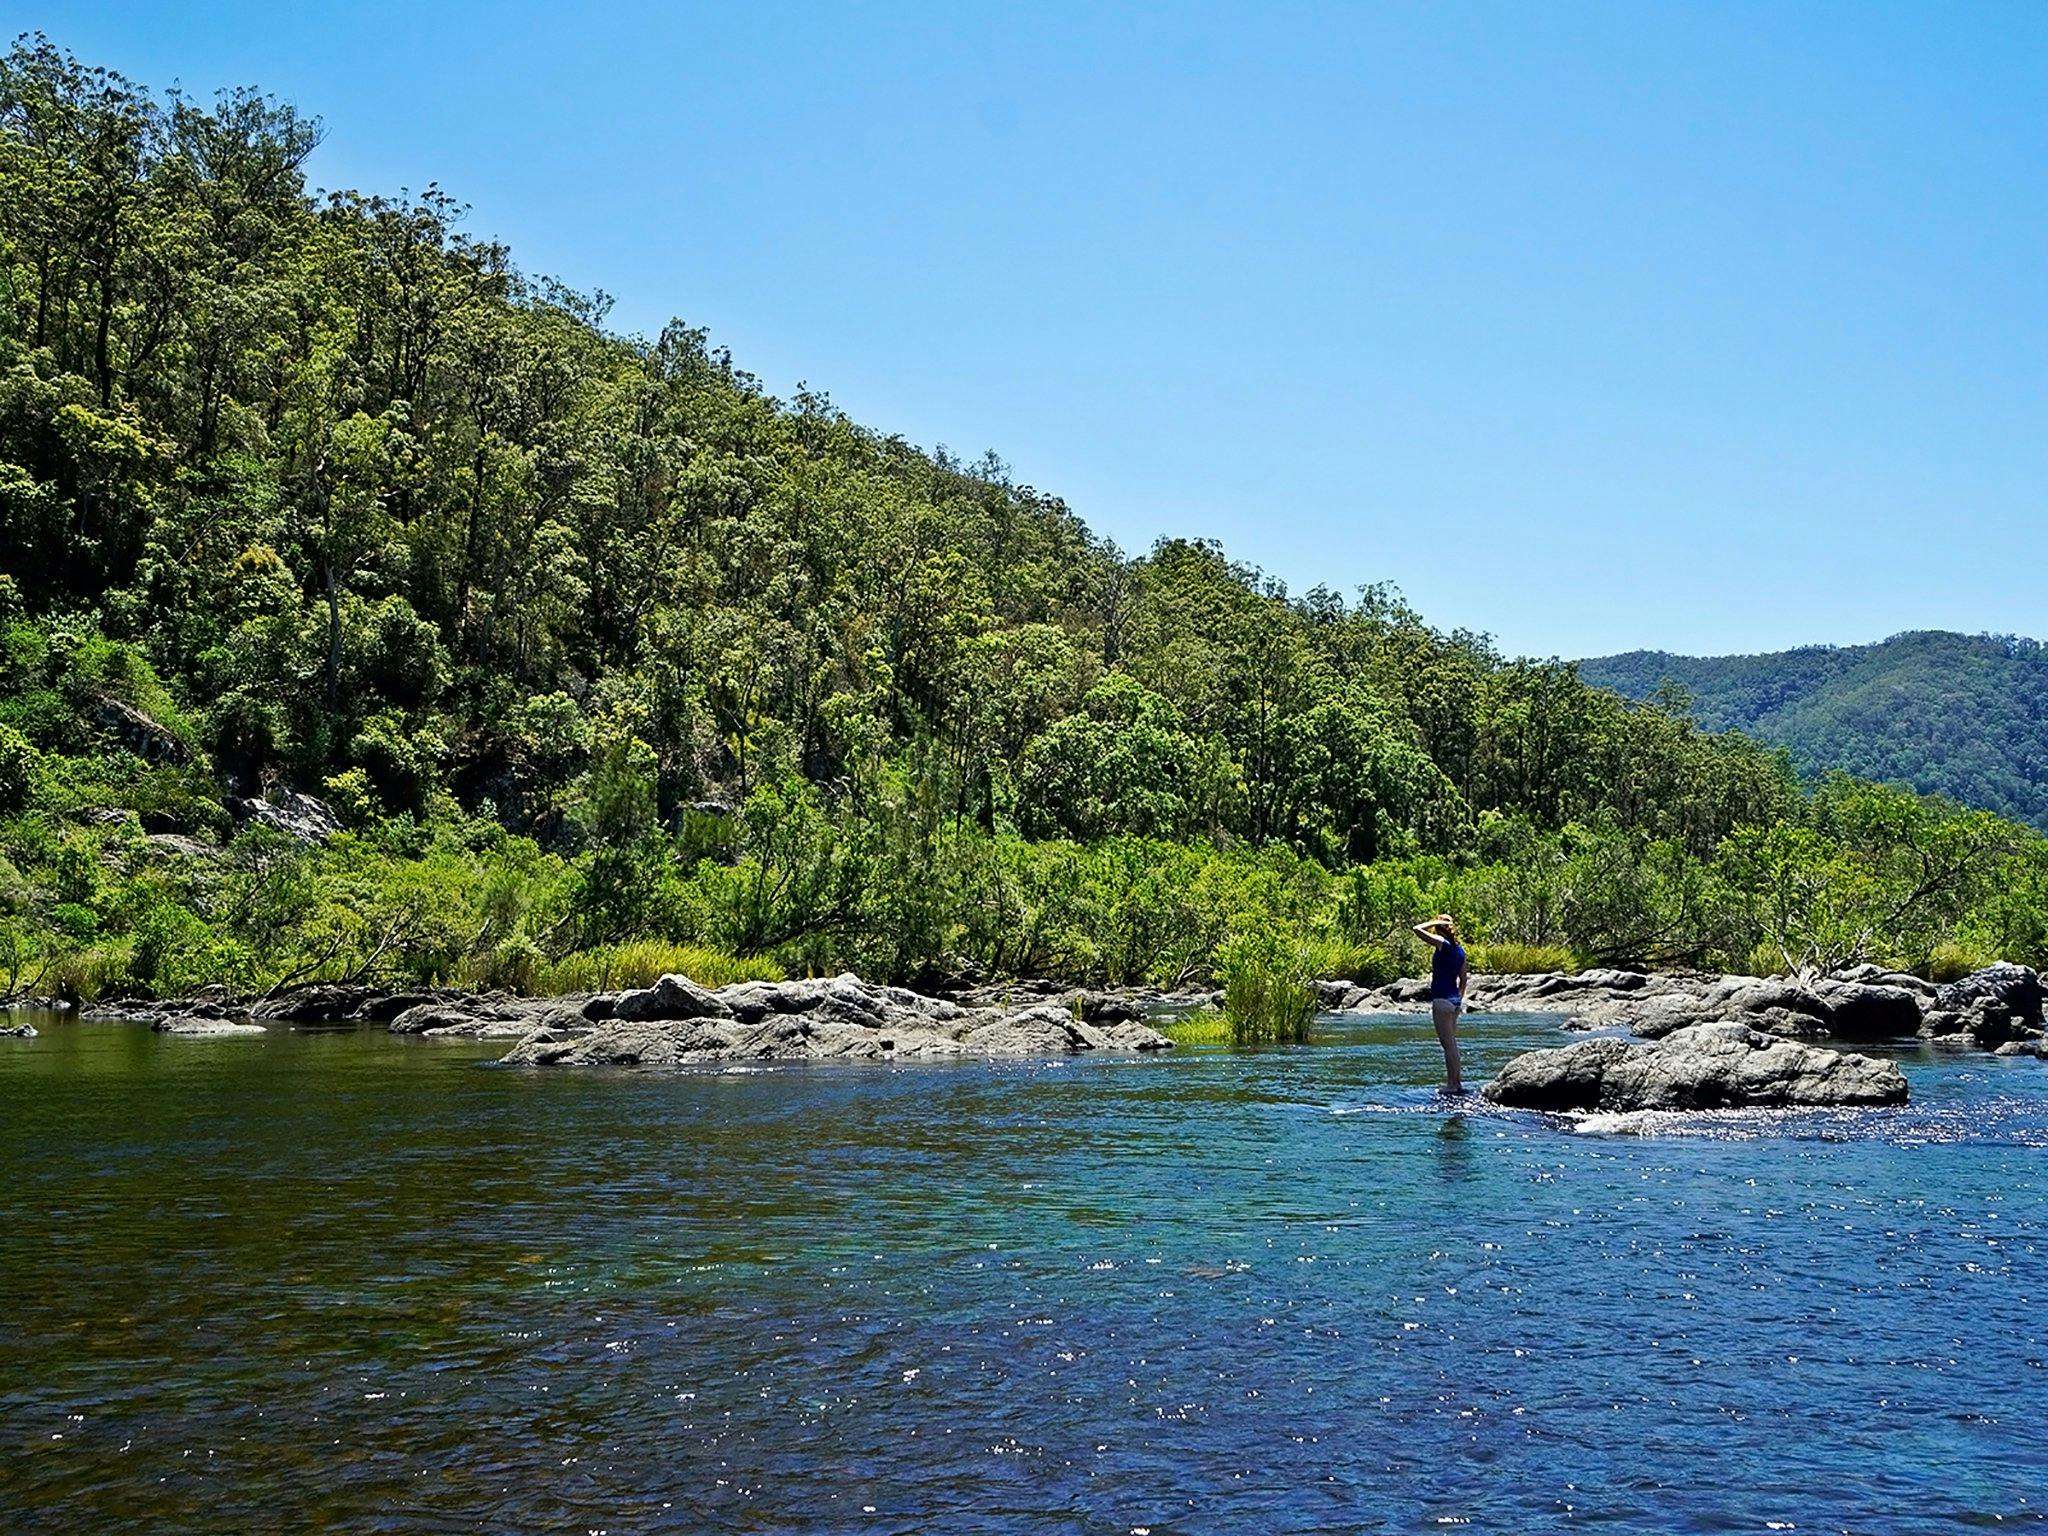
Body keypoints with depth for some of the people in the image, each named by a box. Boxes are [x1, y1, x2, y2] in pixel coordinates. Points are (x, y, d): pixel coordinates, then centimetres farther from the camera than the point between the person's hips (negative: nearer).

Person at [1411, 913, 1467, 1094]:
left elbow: (1417, 929, -15)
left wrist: (1435, 922, -3)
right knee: (1451, 1043, 15)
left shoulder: (1442, 943, -12)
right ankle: (1458, 1081, 17)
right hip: (1454, 1001, 8)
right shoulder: (1460, 949, 11)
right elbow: (1463, 979, 15)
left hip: (1441, 1000, -8)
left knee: (1448, 1044, -4)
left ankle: (1452, 1084, -2)